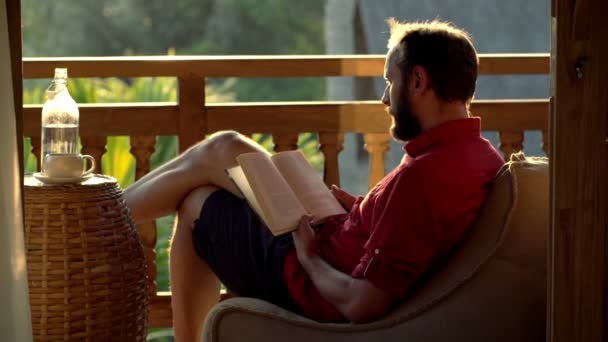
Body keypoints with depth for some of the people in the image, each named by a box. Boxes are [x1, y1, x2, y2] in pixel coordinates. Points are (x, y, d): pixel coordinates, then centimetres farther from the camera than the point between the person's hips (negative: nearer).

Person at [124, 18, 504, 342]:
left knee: (196, 203, 14)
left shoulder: (423, 175, -36)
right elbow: (432, 224, 12)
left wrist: (309, 258, -17)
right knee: (222, 147, 19)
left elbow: (361, 307, -34)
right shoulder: (484, 154, -7)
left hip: (309, 281, -8)